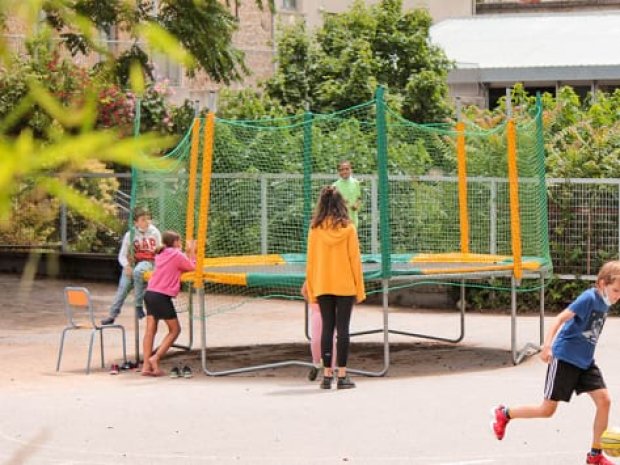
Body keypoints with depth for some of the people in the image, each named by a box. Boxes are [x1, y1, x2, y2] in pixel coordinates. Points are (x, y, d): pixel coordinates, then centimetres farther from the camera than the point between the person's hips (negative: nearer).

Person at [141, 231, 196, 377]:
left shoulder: (161, 254, 18)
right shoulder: (177, 254, -4)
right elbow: (192, 267, 2)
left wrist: (188, 252, 19)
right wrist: (192, 252, 14)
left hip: (150, 293, 7)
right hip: (162, 296, -7)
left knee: (150, 330, 5)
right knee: (175, 330, 6)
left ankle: (146, 366, 0)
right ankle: (155, 358, -6)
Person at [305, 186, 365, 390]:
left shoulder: (315, 229, -2)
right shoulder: (348, 228, -6)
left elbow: (310, 260, 2)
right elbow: (355, 259, -4)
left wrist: (311, 289, 11)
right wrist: (359, 288, 3)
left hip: (322, 287, 2)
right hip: (345, 286, -2)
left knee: (327, 328, 7)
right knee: (342, 329, 0)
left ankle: (327, 375, 6)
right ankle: (342, 376, -2)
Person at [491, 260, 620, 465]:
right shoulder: (589, 298, -20)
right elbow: (560, 319, -25)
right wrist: (547, 345, -36)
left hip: (585, 361, 8)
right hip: (565, 358, -7)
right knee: (547, 409, -1)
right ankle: (503, 414, 21)